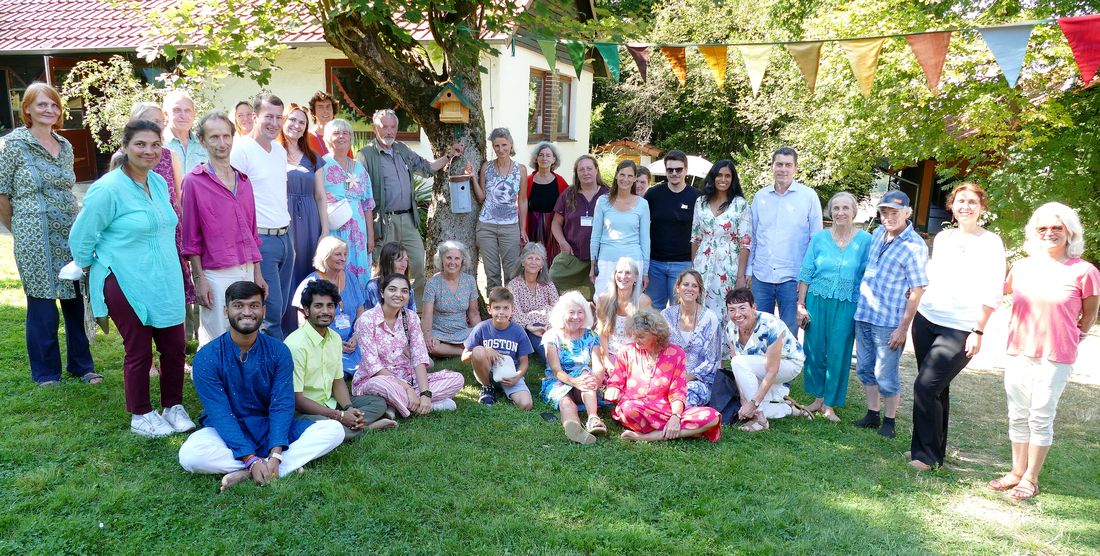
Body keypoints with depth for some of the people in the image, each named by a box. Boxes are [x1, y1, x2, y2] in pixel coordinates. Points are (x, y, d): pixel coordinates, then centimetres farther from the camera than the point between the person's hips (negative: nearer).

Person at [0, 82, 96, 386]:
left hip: (70, 234, 5)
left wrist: (77, 228, 14)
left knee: (76, 301, 10)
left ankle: (81, 365, 24)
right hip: (35, 241, -5)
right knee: (42, 307, 2)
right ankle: (46, 374, 18)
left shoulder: (65, 146, 11)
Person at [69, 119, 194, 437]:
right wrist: (92, 269, 7)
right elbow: (81, 237, -6)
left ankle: (173, 407, 26)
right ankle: (141, 416, 22)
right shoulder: (108, 189, -15)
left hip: (165, 281, 6)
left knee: (175, 347, 8)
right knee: (139, 352, 4)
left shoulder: (159, 183, 6)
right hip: (125, 284, -6)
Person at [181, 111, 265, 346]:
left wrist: (257, 273, 13)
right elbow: (191, 237, -5)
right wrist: (199, 279, -8)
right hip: (216, 274, -5)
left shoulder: (243, 179, 11)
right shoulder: (193, 181, -5)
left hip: (247, 271, 5)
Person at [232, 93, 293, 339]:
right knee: (271, 310, -6)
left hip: (284, 237, 8)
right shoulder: (241, 149, -9)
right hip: (261, 239, -8)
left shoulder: (280, 151, 14)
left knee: (281, 308, 12)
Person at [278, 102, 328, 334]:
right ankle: (287, 335, 6)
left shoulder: (312, 158, 16)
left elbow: (320, 197, 13)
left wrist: (325, 232, 5)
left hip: (309, 225, 4)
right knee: (286, 279, -3)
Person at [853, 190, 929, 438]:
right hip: (863, 314, 7)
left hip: (889, 321, -7)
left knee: (885, 375, 2)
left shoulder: (915, 246, -13)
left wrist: (903, 328, -15)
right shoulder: (878, 234, 8)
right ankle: (872, 414, 29)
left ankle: (889, 420, 19)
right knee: (865, 368, 15)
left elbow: (916, 292, -14)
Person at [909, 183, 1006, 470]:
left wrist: (978, 332, -12)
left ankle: (928, 454, 3)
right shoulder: (943, 237, 10)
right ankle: (935, 449, 24)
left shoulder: (991, 242, -5)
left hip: (961, 329, -5)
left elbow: (993, 293, -8)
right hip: (926, 320, 5)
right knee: (936, 389, 12)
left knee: (926, 387, -12)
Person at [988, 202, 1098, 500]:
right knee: (1018, 416, 12)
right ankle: (1016, 472, 25)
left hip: (1056, 358, -4)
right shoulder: (1022, 267, 3)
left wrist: (1070, 340, 7)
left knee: (1041, 417, 3)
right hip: (1018, 353, 4)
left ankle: (1031, 478, 16)